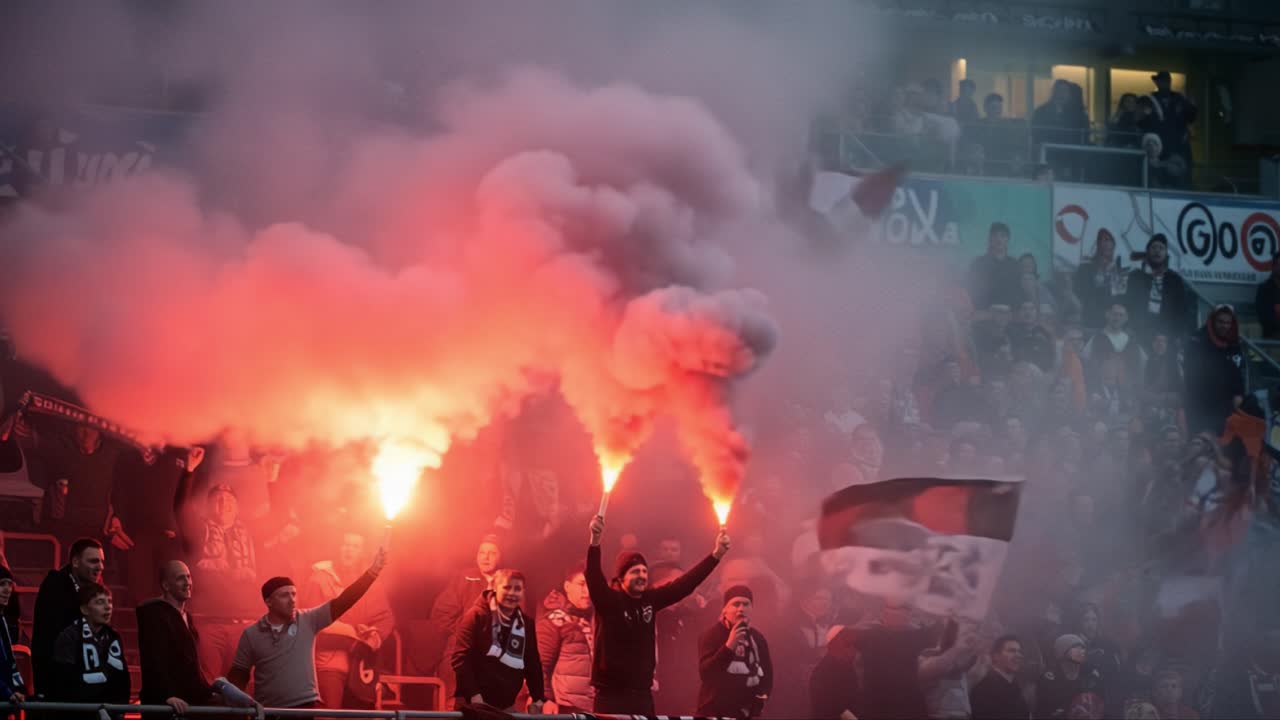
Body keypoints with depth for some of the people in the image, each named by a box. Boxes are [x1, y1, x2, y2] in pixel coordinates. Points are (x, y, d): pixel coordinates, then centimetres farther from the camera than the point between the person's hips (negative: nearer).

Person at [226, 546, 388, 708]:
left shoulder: (308, 621, 1)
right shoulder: (251, 634, 3)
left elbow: (342, 602, -5)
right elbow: (239, 674, 10)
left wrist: (372, 572, -14)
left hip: (305, 708, -1)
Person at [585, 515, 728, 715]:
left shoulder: (650, 600, 7)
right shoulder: (608, 600, -7)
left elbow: (685, 583, 7)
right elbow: (593, 576, -24)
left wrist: (717, 554, -1)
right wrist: (595, 541, -41)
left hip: (642, 694, 5)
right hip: (610, 693, -5)